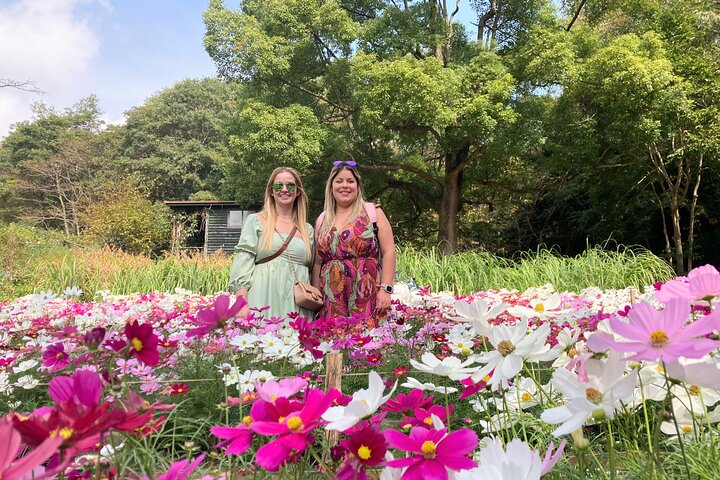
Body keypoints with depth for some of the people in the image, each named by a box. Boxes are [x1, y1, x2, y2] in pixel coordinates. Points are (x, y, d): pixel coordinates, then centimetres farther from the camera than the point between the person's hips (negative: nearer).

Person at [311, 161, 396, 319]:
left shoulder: (373, 212, 4)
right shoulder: (322, 220, 13)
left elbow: (388, 252, -2)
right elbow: (318, 262, 16)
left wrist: (385, 289, -10)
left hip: (368, 297, -3)